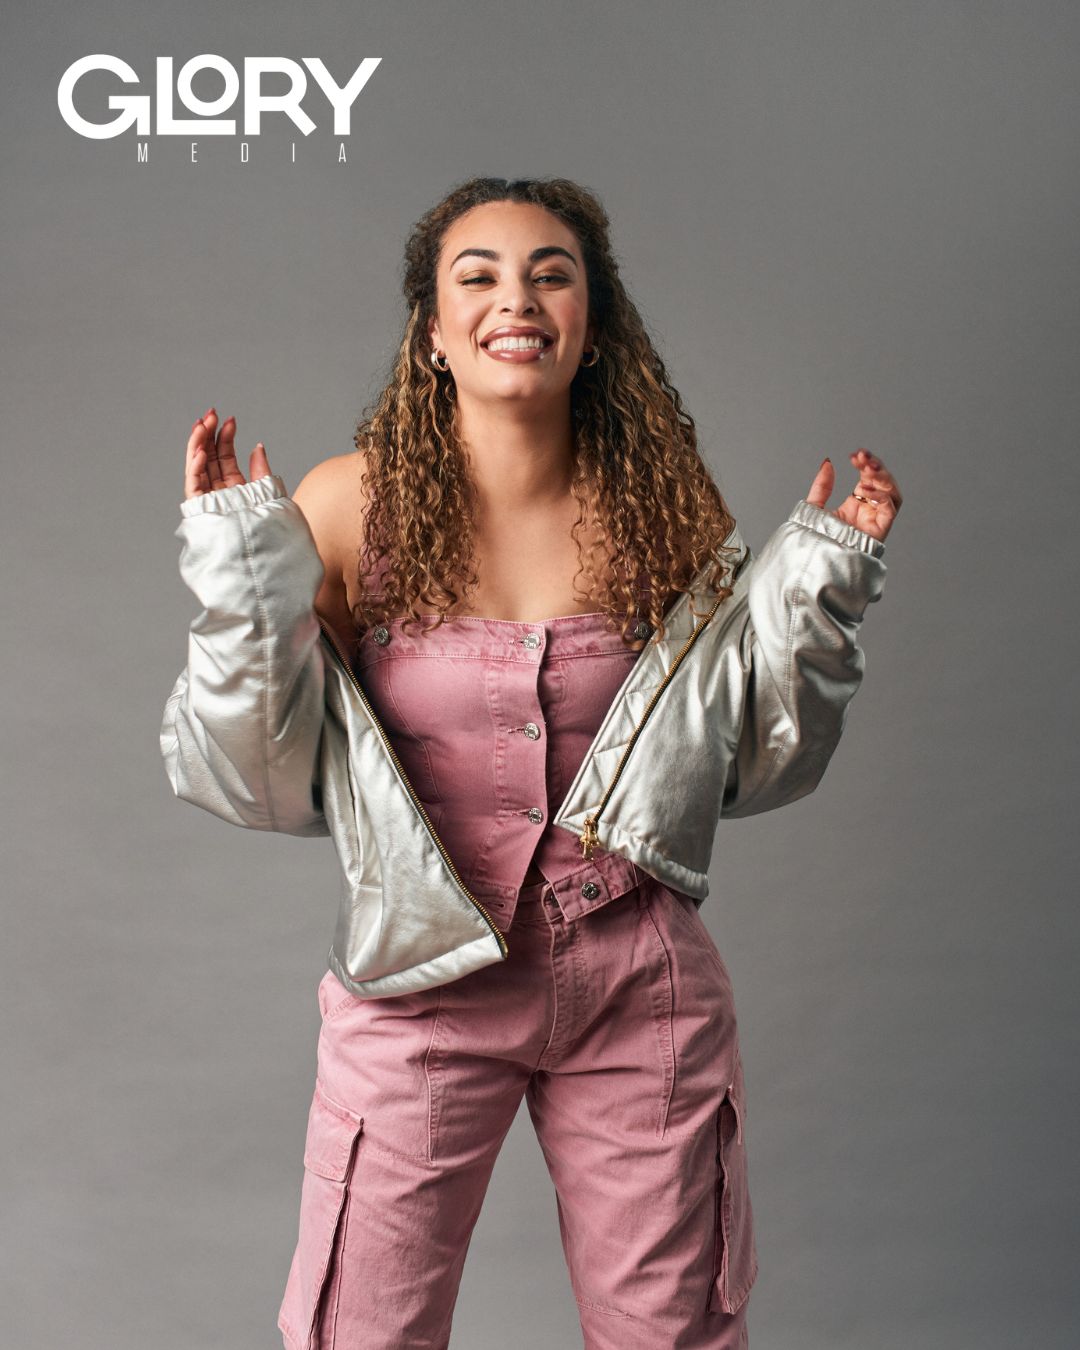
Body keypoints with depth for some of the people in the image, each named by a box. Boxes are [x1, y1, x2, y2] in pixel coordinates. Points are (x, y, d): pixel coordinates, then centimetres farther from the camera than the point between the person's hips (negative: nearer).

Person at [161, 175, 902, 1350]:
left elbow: (746, 766, 5)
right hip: (420, 988, -1)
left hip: (639, 989, 2)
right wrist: (241, 578, -18)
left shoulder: (667, 506, -3)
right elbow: (258, 782, -6)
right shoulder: (349, 504, -9)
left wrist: (819, 586, -6)